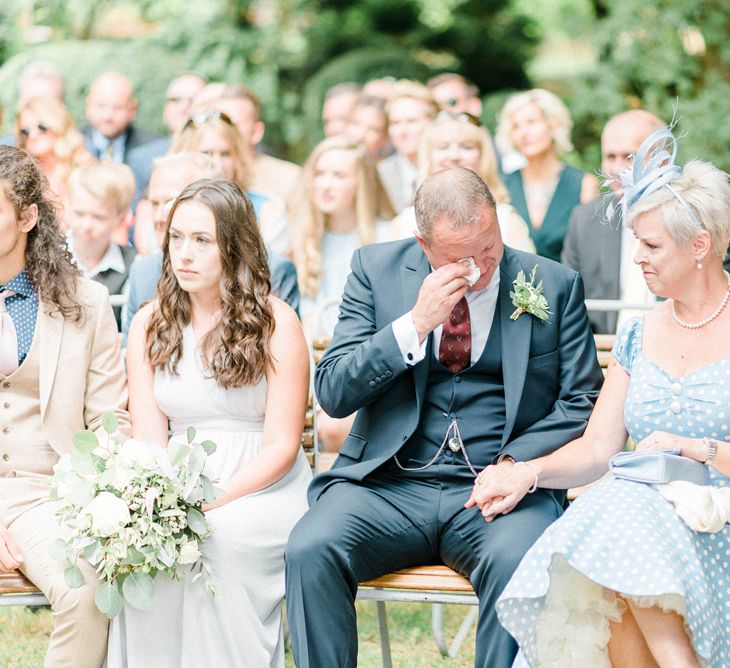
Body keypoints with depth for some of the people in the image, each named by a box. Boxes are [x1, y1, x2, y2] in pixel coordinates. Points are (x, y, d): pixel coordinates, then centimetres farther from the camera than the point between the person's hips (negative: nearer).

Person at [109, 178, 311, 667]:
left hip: (263, 492, -3)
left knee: (220, 538, -33)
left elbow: (281, 446, -7)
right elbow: (148, 436, 1)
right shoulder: (150, 324, 10)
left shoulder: (276, 322, -3)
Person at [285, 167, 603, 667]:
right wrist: (415, 324, -12)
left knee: (518, 561, -35)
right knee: (310, 548, -28)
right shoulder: (376, 269, 7)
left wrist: (516, 462, -11)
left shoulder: (556, 285, 6)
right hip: (389, 483, 1)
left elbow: (584, 401, 6)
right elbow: (332, 393, 1)